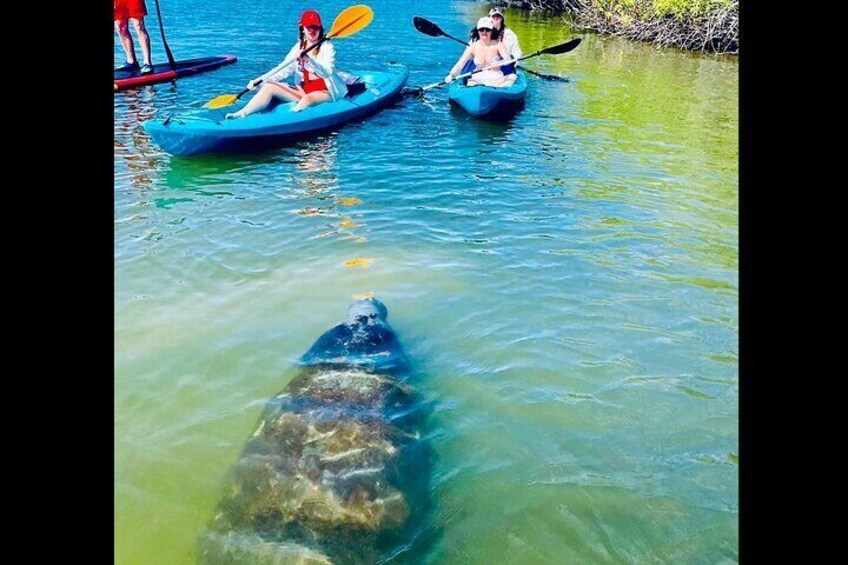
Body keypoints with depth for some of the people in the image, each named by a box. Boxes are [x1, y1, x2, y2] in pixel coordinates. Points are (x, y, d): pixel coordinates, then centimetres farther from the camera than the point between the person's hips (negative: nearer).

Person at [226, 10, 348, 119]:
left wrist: (309, 60, -38)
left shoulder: (327, 47, -6)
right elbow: (283, 71, 8)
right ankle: (241, 114, -22)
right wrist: (259, 80, -3)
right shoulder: (298, 47, 10)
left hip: (324, 93, -5)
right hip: (304, 90, 6)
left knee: (307, 99, -38)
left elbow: (327, 73, -22)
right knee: (269, 87, -8)